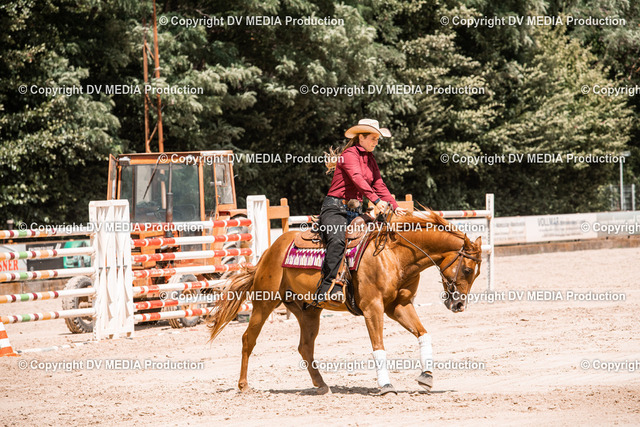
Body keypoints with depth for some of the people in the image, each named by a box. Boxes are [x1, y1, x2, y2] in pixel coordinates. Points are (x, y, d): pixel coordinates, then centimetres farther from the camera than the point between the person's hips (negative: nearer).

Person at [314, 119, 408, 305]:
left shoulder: (370, 159, 18)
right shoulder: (350, 155, -8)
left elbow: (379, 185, 17)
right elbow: (358, 179, -24)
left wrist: (395, 206, 3)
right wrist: (376, 200, -36)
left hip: (355, 212, 9)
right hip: (335, 209, -9)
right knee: (337, 240, -33)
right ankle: (329, 288, -41)